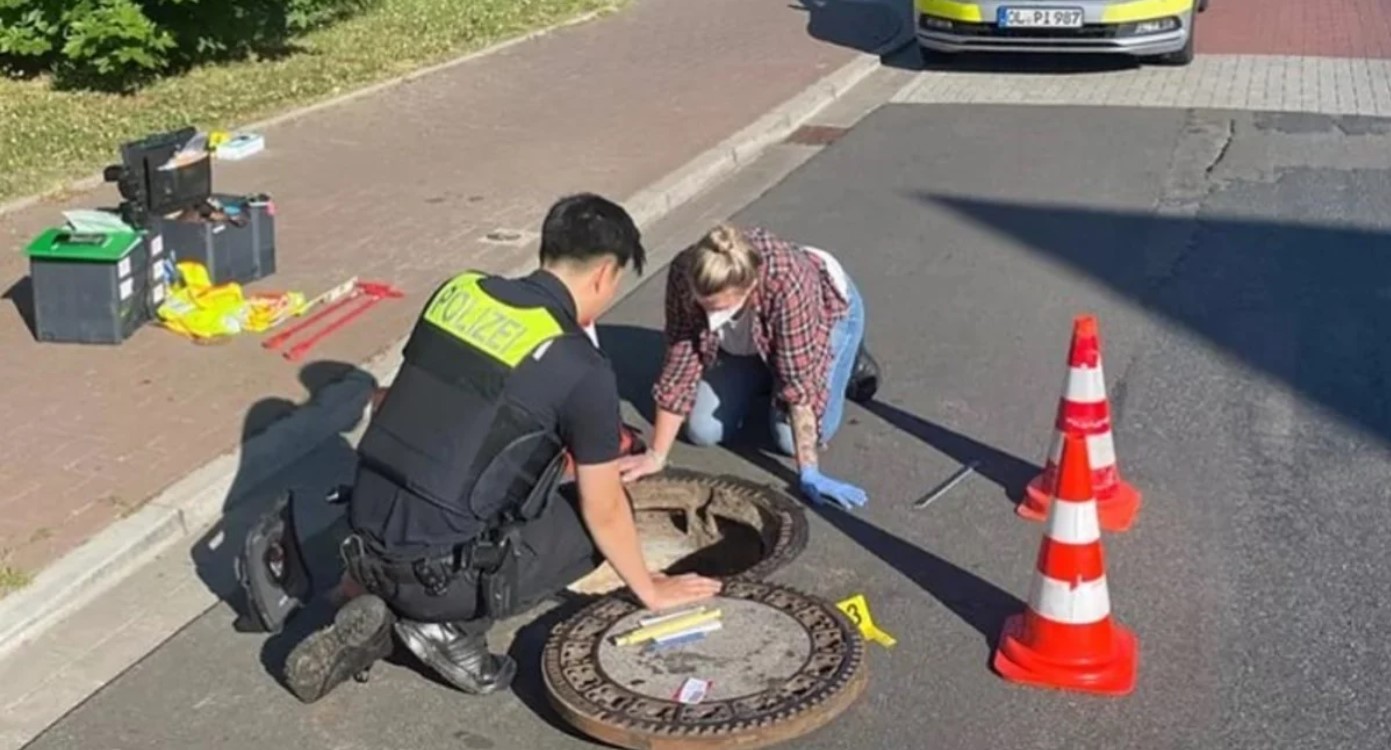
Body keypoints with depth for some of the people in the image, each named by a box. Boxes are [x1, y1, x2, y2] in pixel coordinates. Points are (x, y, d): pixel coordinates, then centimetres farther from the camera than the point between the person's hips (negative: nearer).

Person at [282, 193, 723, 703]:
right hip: (438, 574, -6)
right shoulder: (582, 369, -11)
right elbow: (604, 512, -1)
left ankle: (384, 611, 13)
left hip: (366, 544, 6)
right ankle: (452, 624, 3)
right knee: (589, 518, 14)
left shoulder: (457, 293, 6)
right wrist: (649, 589, 18)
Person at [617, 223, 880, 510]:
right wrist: (656, 455, -23)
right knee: (703, 431, -5)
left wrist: (808, 472, -37)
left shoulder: (787, 282, -45)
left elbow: (801, 379, -39)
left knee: (791, 439, -14)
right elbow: (680, 362, -25)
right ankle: (765, 376, 21)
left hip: (827, 309, -3)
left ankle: (850, 362, 11)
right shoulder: (684, 274, -34)